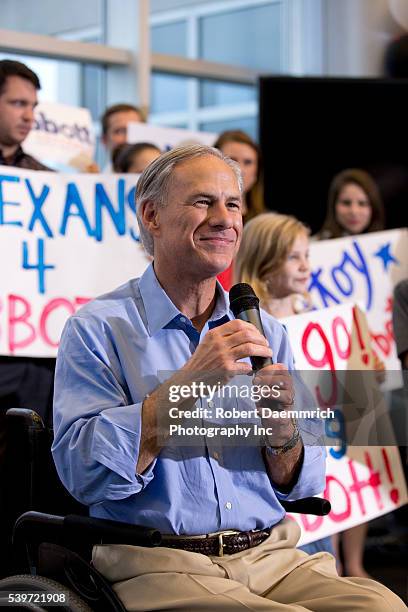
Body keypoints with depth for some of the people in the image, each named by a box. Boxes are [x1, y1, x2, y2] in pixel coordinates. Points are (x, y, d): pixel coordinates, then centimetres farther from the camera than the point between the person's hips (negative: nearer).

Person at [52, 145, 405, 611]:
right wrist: (187, 384, -19)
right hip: (161, 566, -5)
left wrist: (282, 430, -9)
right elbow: (84, 473, -14)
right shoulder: (98, 328, -1)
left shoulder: (263, 331, 13)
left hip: (273, 555, 5)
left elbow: (301, 486, 13)